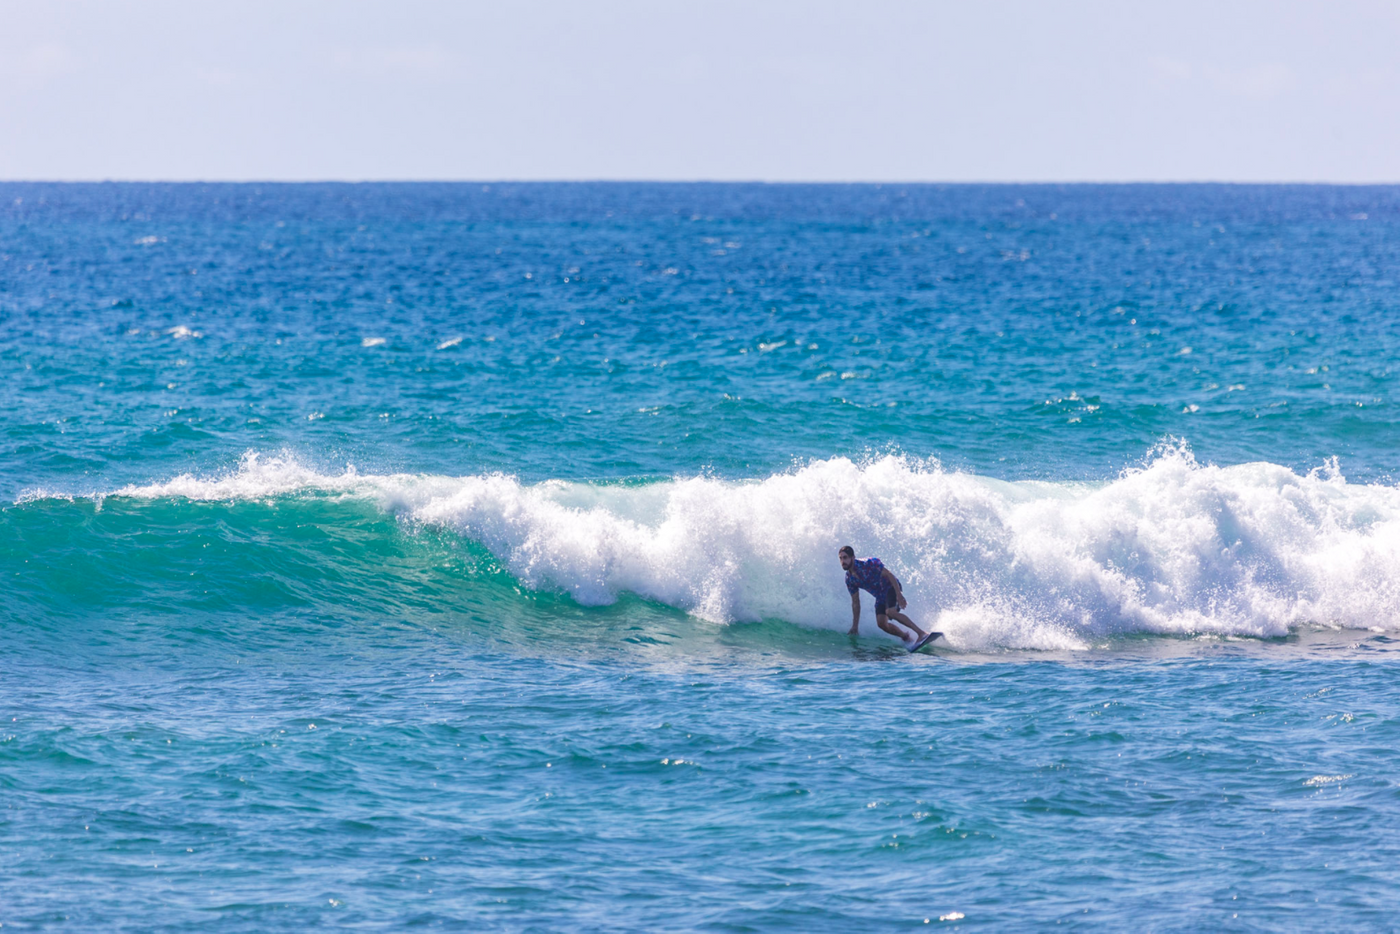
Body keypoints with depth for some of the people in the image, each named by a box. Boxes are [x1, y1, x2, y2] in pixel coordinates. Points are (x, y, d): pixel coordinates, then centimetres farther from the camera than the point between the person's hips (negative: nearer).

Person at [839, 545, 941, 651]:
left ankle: (922, 634, -36)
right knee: (881, 623, -16)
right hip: (880, 597, 6)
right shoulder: (849, 580, -2)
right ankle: (908, 639, -1)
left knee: (890, 612, -31)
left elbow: (889, 575, -19)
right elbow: (855, 603, 5)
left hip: (891, 588, -6)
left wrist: (899, 595, -26)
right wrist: (855, 626, 3)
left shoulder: (868, 564, -21)